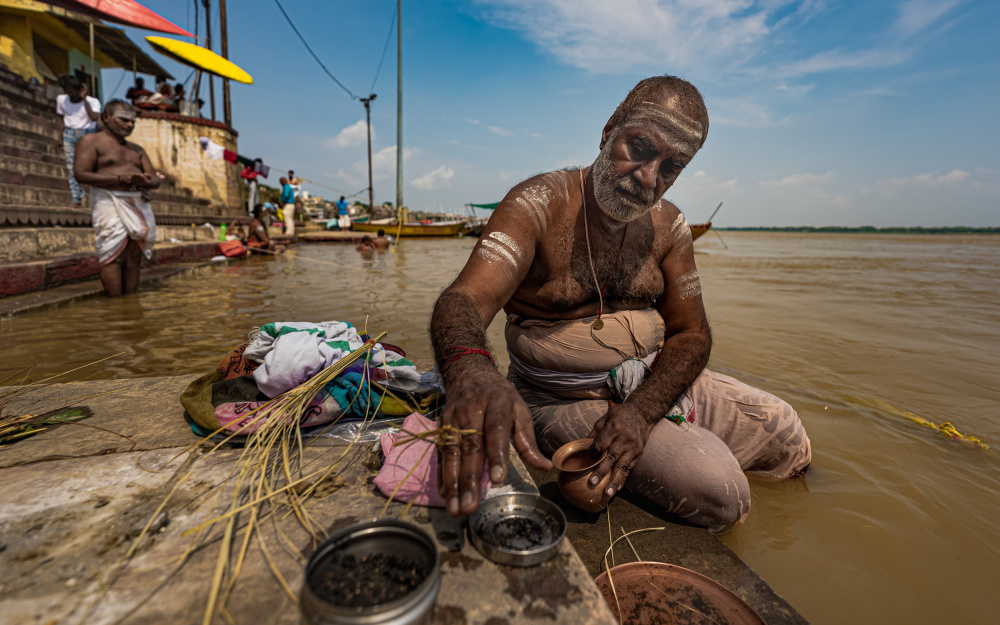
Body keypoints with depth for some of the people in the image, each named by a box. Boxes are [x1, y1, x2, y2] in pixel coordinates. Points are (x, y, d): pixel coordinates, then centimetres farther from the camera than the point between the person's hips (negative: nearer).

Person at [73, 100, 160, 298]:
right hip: (110, 203, -5)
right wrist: (121, 179, -17)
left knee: (133, 258, 0)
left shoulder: (137, 149, 23)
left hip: (139, 205, 5)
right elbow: (81, 174, -7)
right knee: (114, 256, -14)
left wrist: (144, 182, -9)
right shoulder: (91, 141, 6)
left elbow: (155, 180, 15)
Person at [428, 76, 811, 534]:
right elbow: (466, 298, -33)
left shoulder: (668, 225, -1)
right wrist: (470, 374, -57)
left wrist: (642, 411, -20)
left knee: (786, 436, 11)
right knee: (717, 493, -19)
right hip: (570, 401, -6)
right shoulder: (539, 204, -18)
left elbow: (691, 333, -1)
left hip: (656, 382, 7)